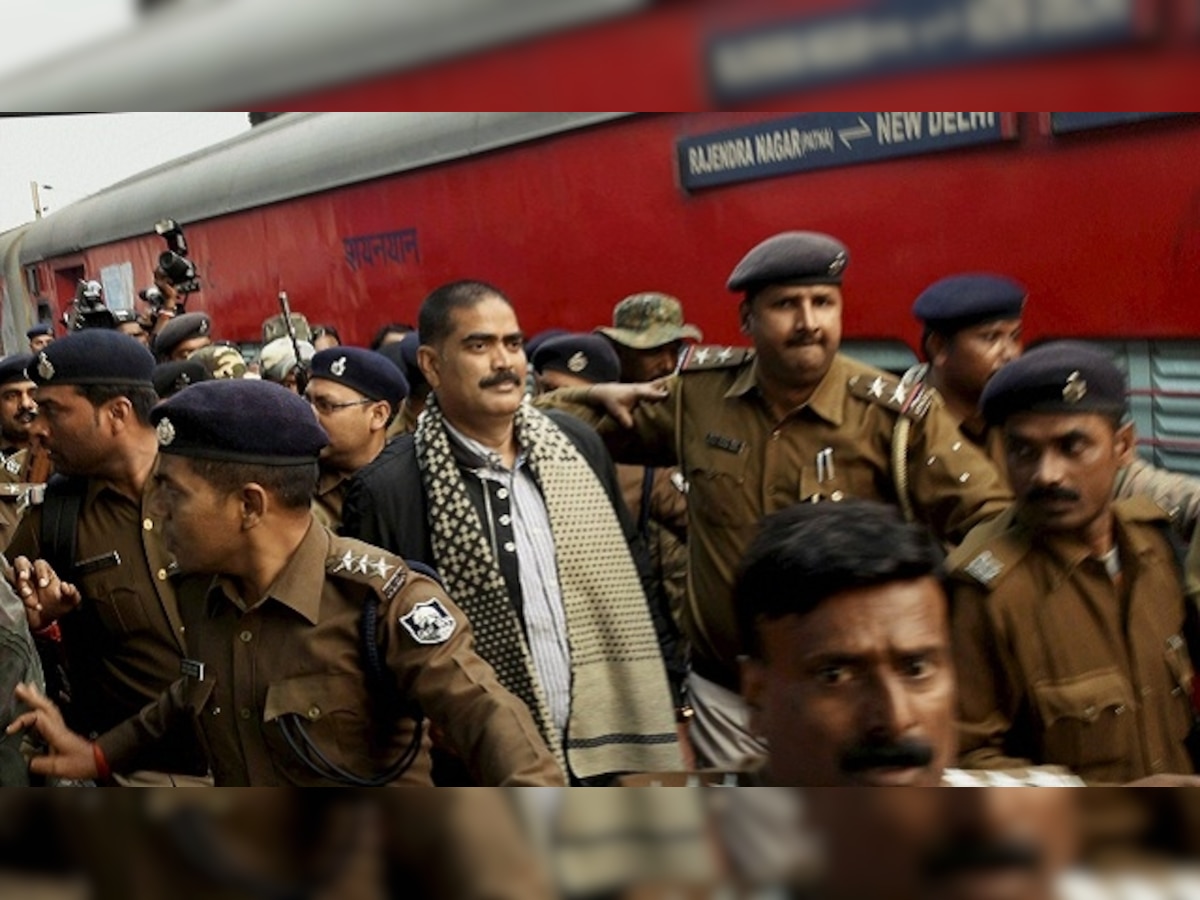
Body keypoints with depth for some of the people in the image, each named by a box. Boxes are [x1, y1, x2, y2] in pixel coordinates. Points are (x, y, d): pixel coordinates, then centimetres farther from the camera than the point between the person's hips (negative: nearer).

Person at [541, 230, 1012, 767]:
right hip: (723, 694, 3)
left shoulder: (896, 416, -13)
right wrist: (598, 397, -2)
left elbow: (990, 521, -13)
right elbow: (608, 431, 17)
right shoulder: (698, 391, -1)